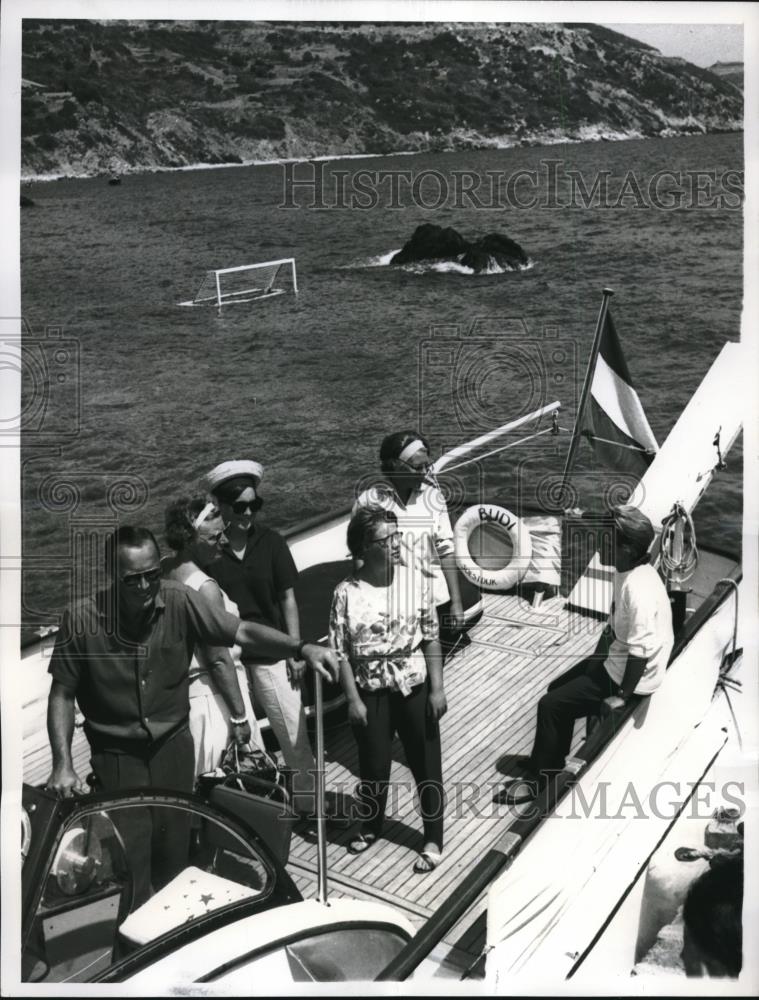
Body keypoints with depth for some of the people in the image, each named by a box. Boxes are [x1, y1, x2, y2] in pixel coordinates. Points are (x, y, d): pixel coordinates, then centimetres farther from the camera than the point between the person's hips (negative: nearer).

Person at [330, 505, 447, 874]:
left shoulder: (416, 580, -8)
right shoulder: (346, 593, -10)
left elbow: (431, 639, -4)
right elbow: (341, 653, -6)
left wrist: (437, 688, -6)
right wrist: (353, 699, -9)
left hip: (415, 688, 0)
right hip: (371, 693, 0)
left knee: (426, 766, 8)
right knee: (373, 766, 14)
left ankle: (433, 840, 26)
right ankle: (370, 826, 40)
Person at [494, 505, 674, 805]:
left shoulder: (639, 590, -31)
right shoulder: (625, 571, 0)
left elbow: (640, 653, -28)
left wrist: (621, 696, -21)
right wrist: (596, 658, 19)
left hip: (628, 675, -10)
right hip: (615, 660, 10)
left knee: (551, 705, -8)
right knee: (558, 688, 17)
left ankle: (537, 781, 7)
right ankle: (550, 762, 30)